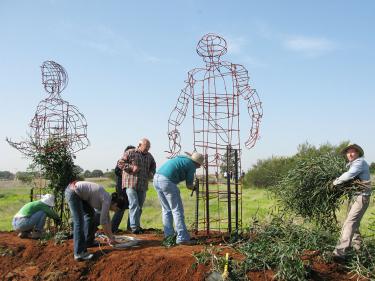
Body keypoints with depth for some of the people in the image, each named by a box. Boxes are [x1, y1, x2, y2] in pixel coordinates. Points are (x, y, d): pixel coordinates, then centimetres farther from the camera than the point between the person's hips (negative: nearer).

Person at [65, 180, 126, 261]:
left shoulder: (106, 198, 14)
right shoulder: (107, 200, -10)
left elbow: (107, 219, 23)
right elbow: (103, 221, -10)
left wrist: (111, 235, 26)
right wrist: (110, 237, 2)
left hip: (77, 193, 10)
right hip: (73, 192, -10)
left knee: (90, 214, 19)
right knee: (79, 222, -12)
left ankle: (88, 241, 28)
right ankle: (79, 253, -12)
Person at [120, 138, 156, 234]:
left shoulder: (149, 156, 14)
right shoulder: (130, 153, -2)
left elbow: (153, 166, 29)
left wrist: (151, 172, 8)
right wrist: (132, 167, -17)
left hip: (143, 185, 6)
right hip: (131, 183, -5)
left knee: (140, 206, 10)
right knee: (134, 205, -12)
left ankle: (137, 225, 21)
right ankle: (134, 227, -11)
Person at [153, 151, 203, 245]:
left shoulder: (181, 157, 24)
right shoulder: (192, 166, 3)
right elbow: (189, 185, 7)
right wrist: (193, 186, 29)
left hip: (156, 178, 8)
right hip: (167, 181, -8)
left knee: (166, 210, 17)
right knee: (177, 210, 0)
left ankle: (169, 236, 20)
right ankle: (182, 238, 0)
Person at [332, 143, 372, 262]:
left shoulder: (360, 162, -12)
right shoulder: (351, 164, 17)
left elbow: (348, 176, -24)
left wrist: (335, 182, -10)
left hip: (362, 197, -10)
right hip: (355, 196, 10)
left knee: (349, 223, -19)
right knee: (354, 223, 18)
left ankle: (340, 253, -26)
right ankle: (357, 248, 33)